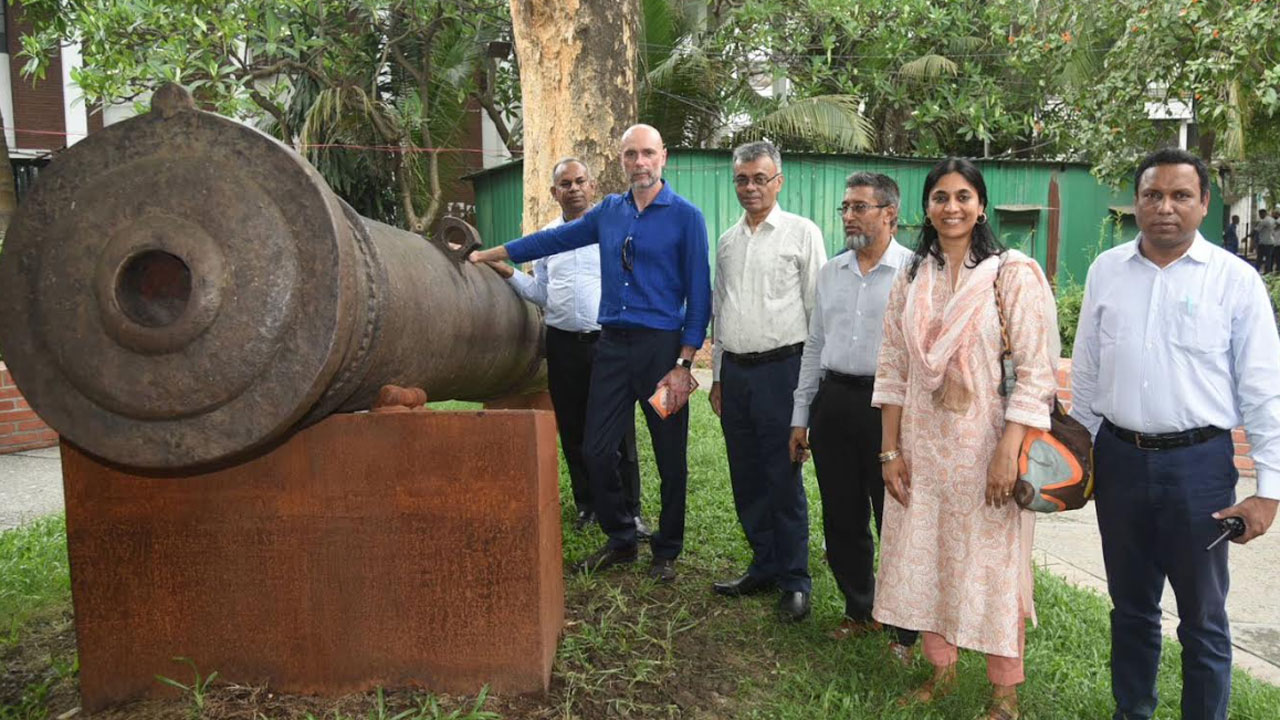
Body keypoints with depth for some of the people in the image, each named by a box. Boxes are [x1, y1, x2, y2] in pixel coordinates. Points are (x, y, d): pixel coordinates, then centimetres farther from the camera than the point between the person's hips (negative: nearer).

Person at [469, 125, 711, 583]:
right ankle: (620, 540, 25)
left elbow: (699, 295, -6)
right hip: (612, 345, 4)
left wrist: (683, 364, -12)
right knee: (596, 451, 4)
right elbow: (553, 240, 20)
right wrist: (484, 255, 20)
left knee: (670, 459, 5)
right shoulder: (609, 211, 11)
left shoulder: (685, 216, -3)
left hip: (662, 347, -4)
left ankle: (666, 552, 24)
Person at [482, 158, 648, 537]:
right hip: (563, 344, 4)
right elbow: (541, 294, 15)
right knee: (573, 431, 10)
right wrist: (508, 273, 1)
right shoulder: (547, 237, 12)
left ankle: (630, 510, 11)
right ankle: (587, 504, 25)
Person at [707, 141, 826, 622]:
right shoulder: (727, 241, 16)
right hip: (735, 371, 6)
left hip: (781, 369, -6)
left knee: (784, 479, -2)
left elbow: (819, 309, -3)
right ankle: (764, 567, 25)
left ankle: (794, 581, 10)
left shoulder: (801, 233, -1)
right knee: (747, 478, 11)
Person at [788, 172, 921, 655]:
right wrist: (801, 416, 15)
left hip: (888, 407, -5)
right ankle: (859, 611, 33)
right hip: (833, 401, 6)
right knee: (842, 519, 14)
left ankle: (906, 629, 22)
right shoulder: (831, 272, 12)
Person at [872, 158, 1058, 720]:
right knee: (924, 558, 13)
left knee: (992, 565, 5)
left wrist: (1008, 453, -18)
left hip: (985, 444, -4)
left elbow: (1035, 372, -11)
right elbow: (893, 369, 6)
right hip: (923, 445, 4)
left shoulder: (1013, 274, -7)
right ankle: (940, 671, 33)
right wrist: (891, 450, 2)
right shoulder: (912, 278, 7)